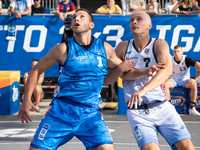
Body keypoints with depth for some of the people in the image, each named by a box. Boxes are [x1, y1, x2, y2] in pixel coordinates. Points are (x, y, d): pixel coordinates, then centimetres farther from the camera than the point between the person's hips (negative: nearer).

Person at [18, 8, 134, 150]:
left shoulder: (105, 48, 4)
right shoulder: (63, 49, -3)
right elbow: (36, 70, 5)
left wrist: (121, 68, -1)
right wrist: (27, 100, -4)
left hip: (90, 113, 1)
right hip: (61, 111, -1)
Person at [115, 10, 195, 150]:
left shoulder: (159, 44, -4)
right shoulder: (123, 47, 4)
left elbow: (167, 70, -22)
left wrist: (143, 90, -39)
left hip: (163, 107, 0)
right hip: (137, 112, 0)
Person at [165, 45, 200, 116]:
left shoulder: (186, 59, -11)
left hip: (185, 81, -1)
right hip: (174, 80, 1)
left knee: (193, 84, -34)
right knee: (165, 84, -32)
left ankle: (192, 108, -26)